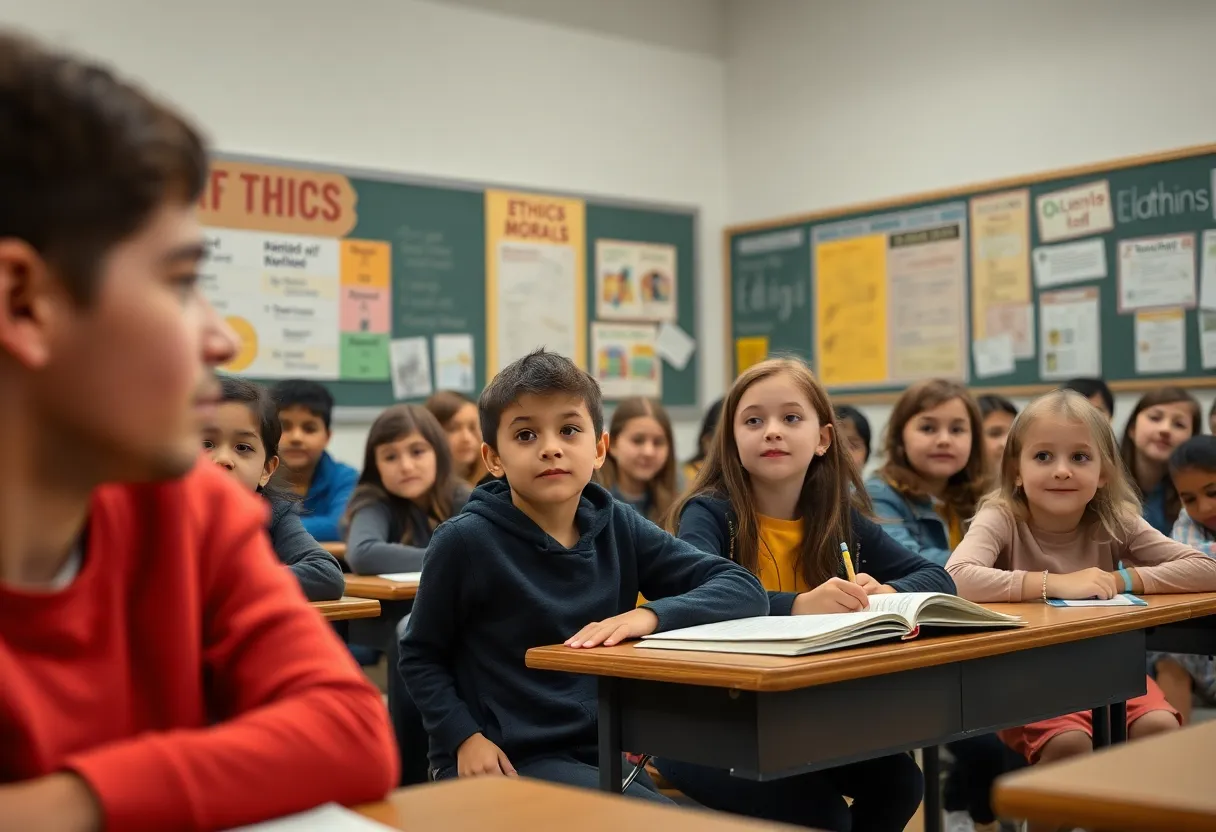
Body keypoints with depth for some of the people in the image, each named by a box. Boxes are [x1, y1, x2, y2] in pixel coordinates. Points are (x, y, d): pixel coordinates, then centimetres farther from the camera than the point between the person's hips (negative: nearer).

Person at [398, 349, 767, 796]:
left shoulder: (617, 527, 1)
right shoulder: (465, 541, -10)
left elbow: (745, 590, -6)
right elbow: (420, 656, 1)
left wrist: (650, 615, -22)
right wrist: (465, 737, -13)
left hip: (602, 753, 5)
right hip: (506, 761, -5)